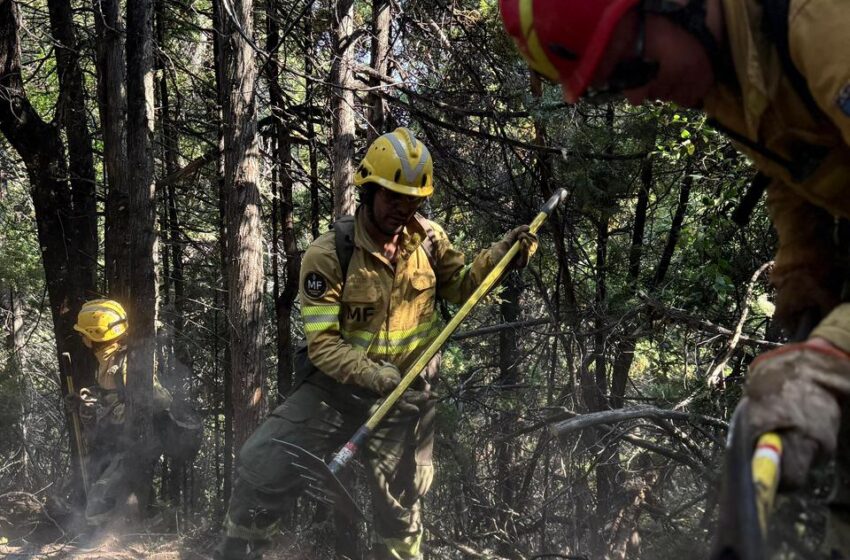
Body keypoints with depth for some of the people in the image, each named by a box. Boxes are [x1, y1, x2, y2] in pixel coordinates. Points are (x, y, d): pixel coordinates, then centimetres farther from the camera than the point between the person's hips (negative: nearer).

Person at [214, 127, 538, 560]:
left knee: (400, 508, 14)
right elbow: (323, 345, -21)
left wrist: (503, 254, -7)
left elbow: (460, 286, 9)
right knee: (262, 468, -9)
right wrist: (376, 377, -36)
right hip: (336, 385, -2)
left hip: (407, 394, 2)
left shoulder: (428, 239, -8)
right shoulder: (328, 254, -19)